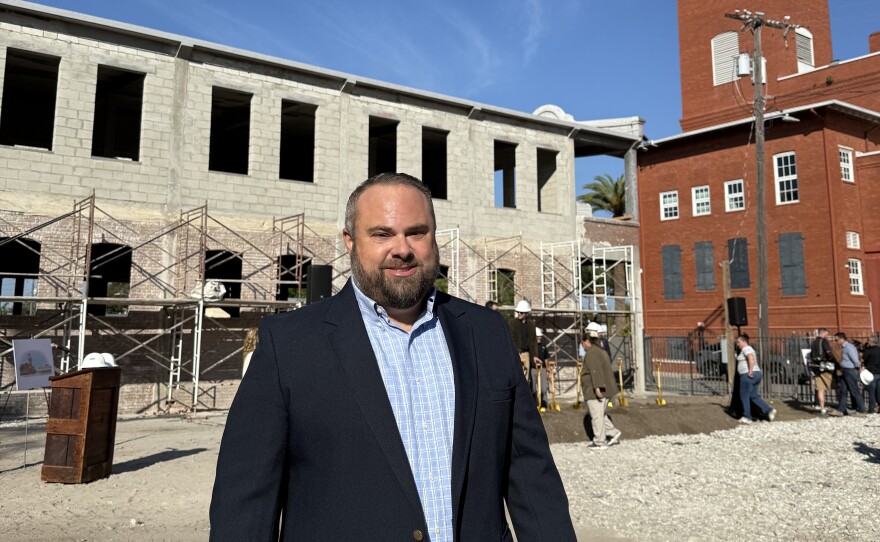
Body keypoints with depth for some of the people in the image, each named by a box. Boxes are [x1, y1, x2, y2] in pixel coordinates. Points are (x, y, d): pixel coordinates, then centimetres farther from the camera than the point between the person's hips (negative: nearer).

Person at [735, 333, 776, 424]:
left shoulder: (746, 349, -10)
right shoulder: (749, 349, 21)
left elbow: (751, 360, -26)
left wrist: (750, 372, -24)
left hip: (748, 375, -10)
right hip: (756, 374, 10)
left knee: (744, 396, 0)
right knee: (754, 396, 13)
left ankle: (747, 417, 4)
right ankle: (769, 410, 3)